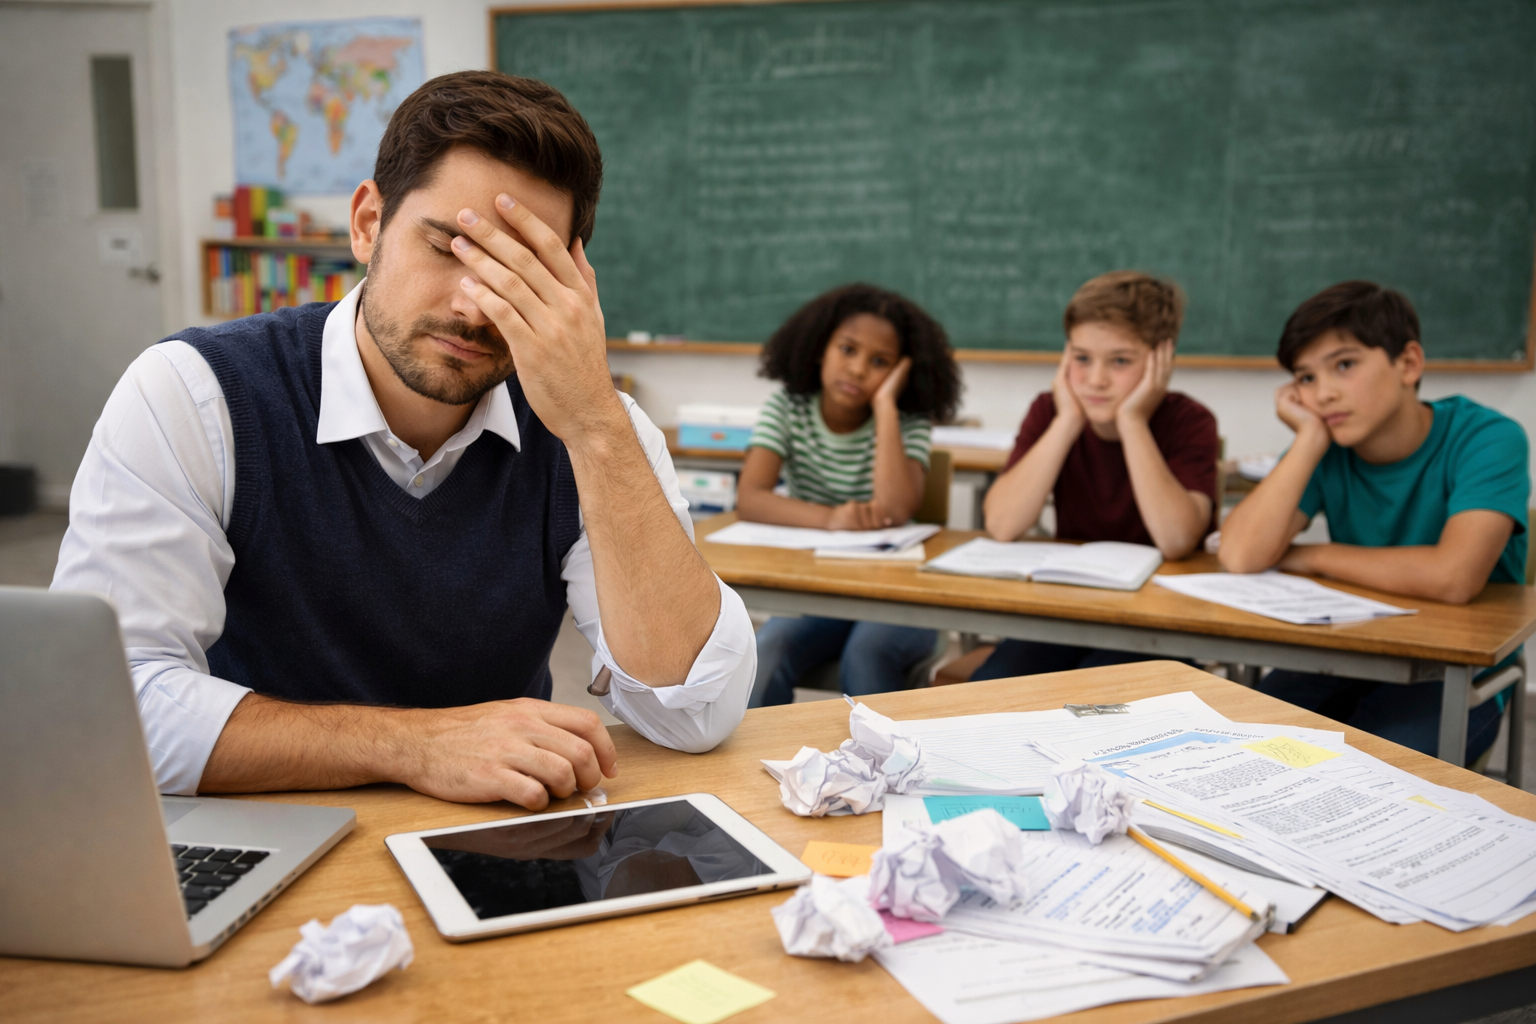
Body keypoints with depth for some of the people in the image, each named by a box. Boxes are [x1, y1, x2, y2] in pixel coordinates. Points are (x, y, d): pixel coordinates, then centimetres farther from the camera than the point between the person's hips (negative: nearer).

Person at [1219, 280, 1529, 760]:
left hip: (1457, 678, -4)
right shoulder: (1328, 451, -1)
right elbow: (1241, 557, -17)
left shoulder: (1487, 438, -13)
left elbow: (1454, 577, -30)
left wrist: (1314, 555, -15)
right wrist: (1311, 438, -15)